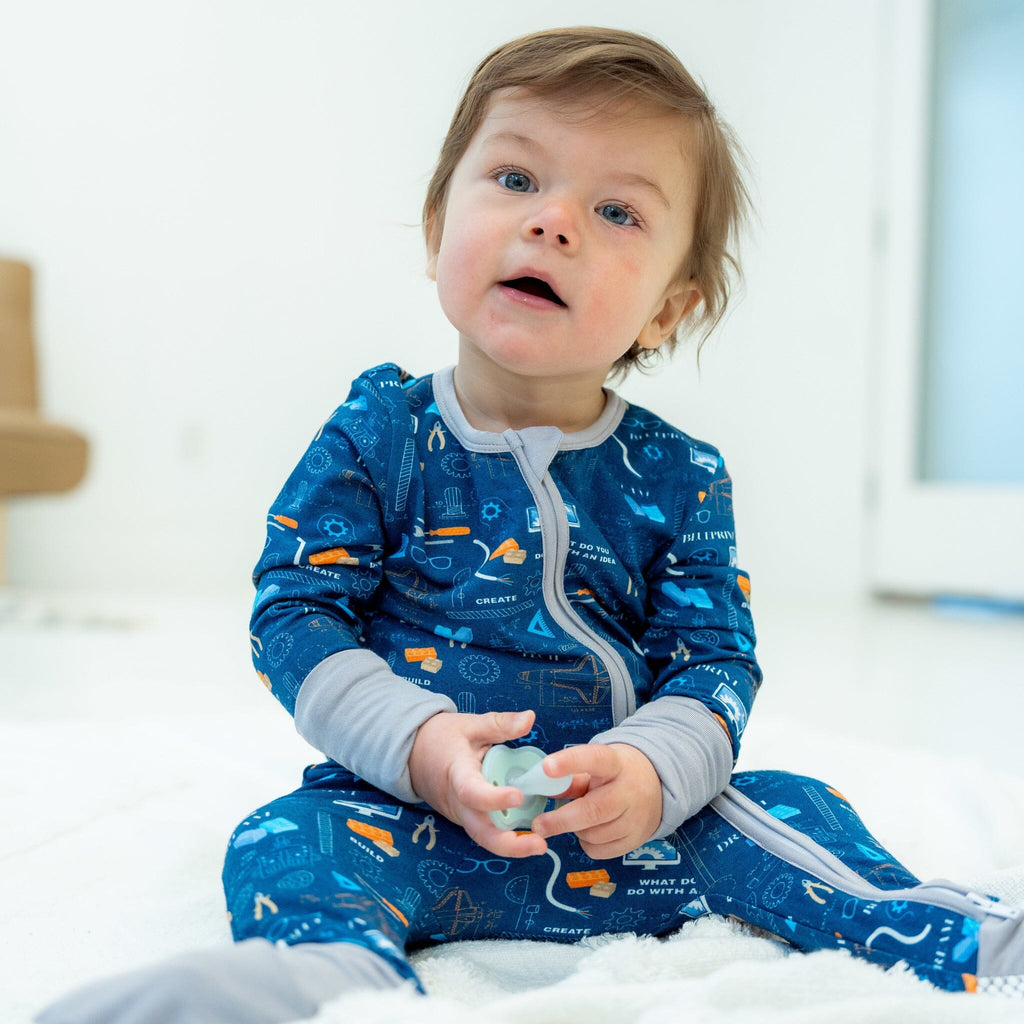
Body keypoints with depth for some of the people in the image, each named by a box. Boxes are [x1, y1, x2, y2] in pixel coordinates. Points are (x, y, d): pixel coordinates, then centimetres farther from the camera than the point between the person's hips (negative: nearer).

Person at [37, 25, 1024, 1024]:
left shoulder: (679, 481, 2)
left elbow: (714, 662, 1)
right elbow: (293, 615, -5)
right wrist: (416, 742, -22)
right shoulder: (377, 437, -3)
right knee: (289, 844, -29)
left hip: (626, 832, 3)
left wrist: (650, 772, -21)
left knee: (790, 810, -16)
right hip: (409, 812, -2)